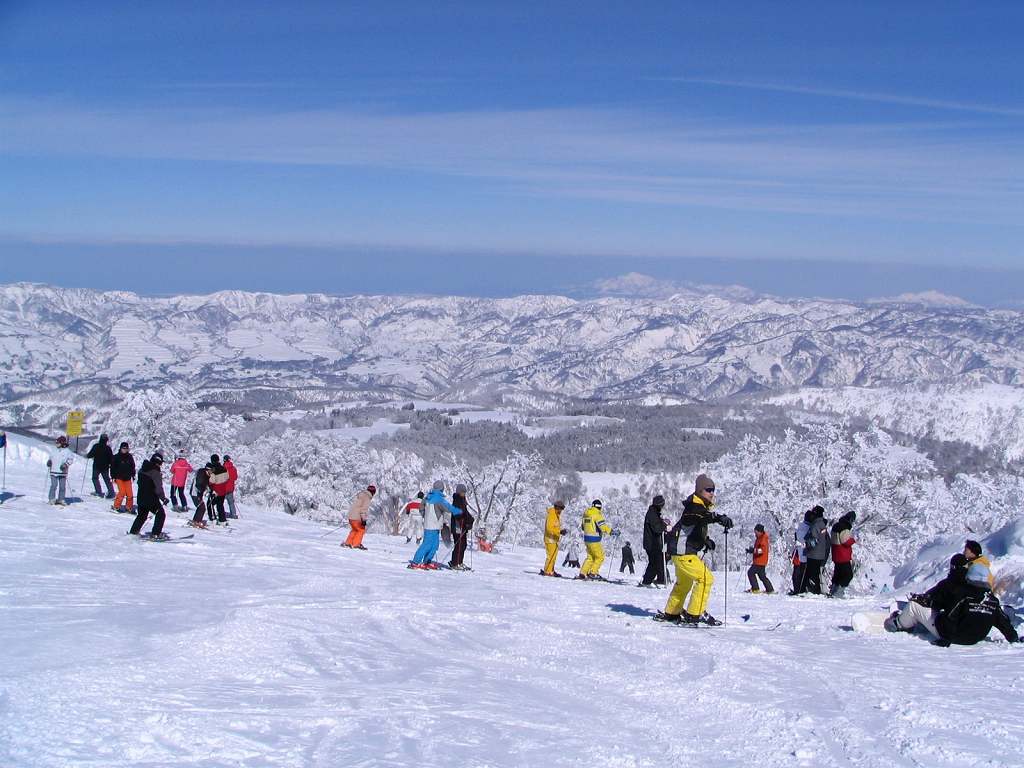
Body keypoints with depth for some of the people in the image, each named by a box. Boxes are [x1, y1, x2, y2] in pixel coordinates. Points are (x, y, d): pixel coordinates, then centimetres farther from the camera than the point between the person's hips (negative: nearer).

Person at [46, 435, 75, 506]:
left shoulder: (67, 451, 1)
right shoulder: (54, 451, 14)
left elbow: (71, 459, -4)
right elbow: (51, 457, 24)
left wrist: (66, 464, -19)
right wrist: (49, 461, 3)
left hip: (63, 472, -2)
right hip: (54, 471, 2)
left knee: (62, 486, 3)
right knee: (54, 485, -7)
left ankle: (61, 499, 12)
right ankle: (52, 498, 0)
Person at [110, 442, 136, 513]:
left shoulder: (129, 457, 6)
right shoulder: (116, 457, -4)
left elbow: (132, 466, 18)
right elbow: (112, 467, 0)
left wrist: (133, 475, 16)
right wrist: (113, 477, -2)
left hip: (127, 478, 4)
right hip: (119, 478, -4)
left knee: (129, 493, -3)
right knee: (122, 492, -14)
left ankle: (129, 508, 9)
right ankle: (116, 506, 1)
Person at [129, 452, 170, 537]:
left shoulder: (142, 469, 8)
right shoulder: (155, 471, -18)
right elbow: (158, 487, -21)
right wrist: (163, 498, -15)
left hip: (140, 497, 8)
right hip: (151, 498, -8)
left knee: (142, 515, 25)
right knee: (160, 514, 2)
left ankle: (133, 531, 29)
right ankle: (156, 533, -4)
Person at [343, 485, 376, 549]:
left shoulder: (361, 494, 17)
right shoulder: (367, 497, -12)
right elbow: (364, 509, -18)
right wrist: (364, 519, -17)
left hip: (350, 515, 9)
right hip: (356, 517, -9)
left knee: (354, 530, 22)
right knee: (361, 530, 3)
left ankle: (348, 543, 20)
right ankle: (356, 544, 2)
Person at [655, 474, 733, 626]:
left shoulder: (702, 507, 14)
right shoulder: (693, 506, -16)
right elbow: (700, 515, -42)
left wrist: (705, 540, 11)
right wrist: (719, 518, -58)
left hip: (688, 553, 11)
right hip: (684, 553, -11)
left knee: (684, 584, 24)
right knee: (706, 578, -16)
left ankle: (670, 613, 37)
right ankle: (695, 614, -14)